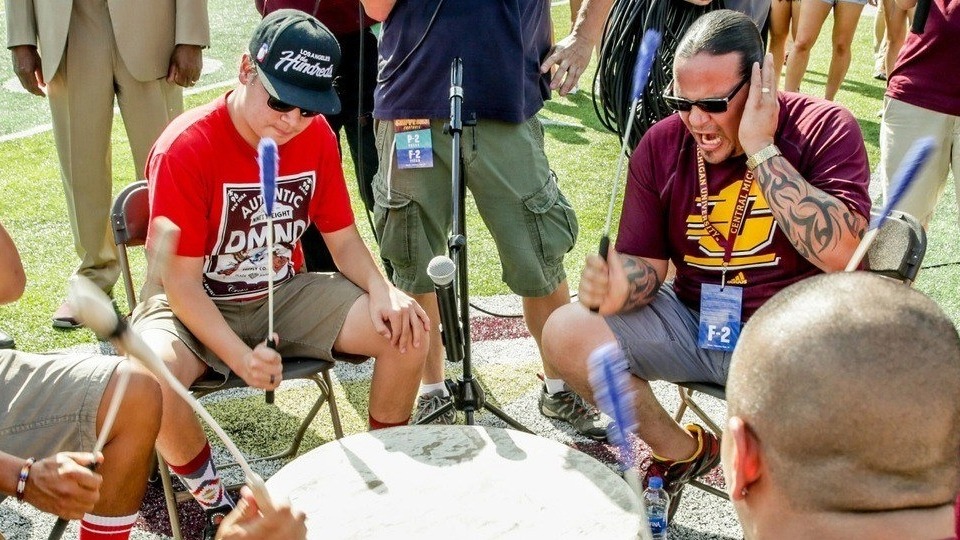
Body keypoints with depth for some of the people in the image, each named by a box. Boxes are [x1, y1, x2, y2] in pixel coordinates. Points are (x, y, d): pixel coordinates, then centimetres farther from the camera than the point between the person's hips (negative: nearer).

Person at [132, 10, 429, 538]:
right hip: (197, 306, -4)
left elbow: (343, 238, 1)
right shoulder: (186, 148, -23)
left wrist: (382, 291, -20)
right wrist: (240, 357, -33)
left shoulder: (317, 136, -7)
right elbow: (181, 282, -21)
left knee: (406, 328, -14)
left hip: (285, 293, 5)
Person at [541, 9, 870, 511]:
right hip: (691, 323, 4)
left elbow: (841, 253, -27)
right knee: (564, 333, -14)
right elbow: (645, 263, 0)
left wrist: (761, 149, -26)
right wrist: (617, 288, -25)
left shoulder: (824, 129, -12)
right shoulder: (662, 144, -2)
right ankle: (682, 451, 8)